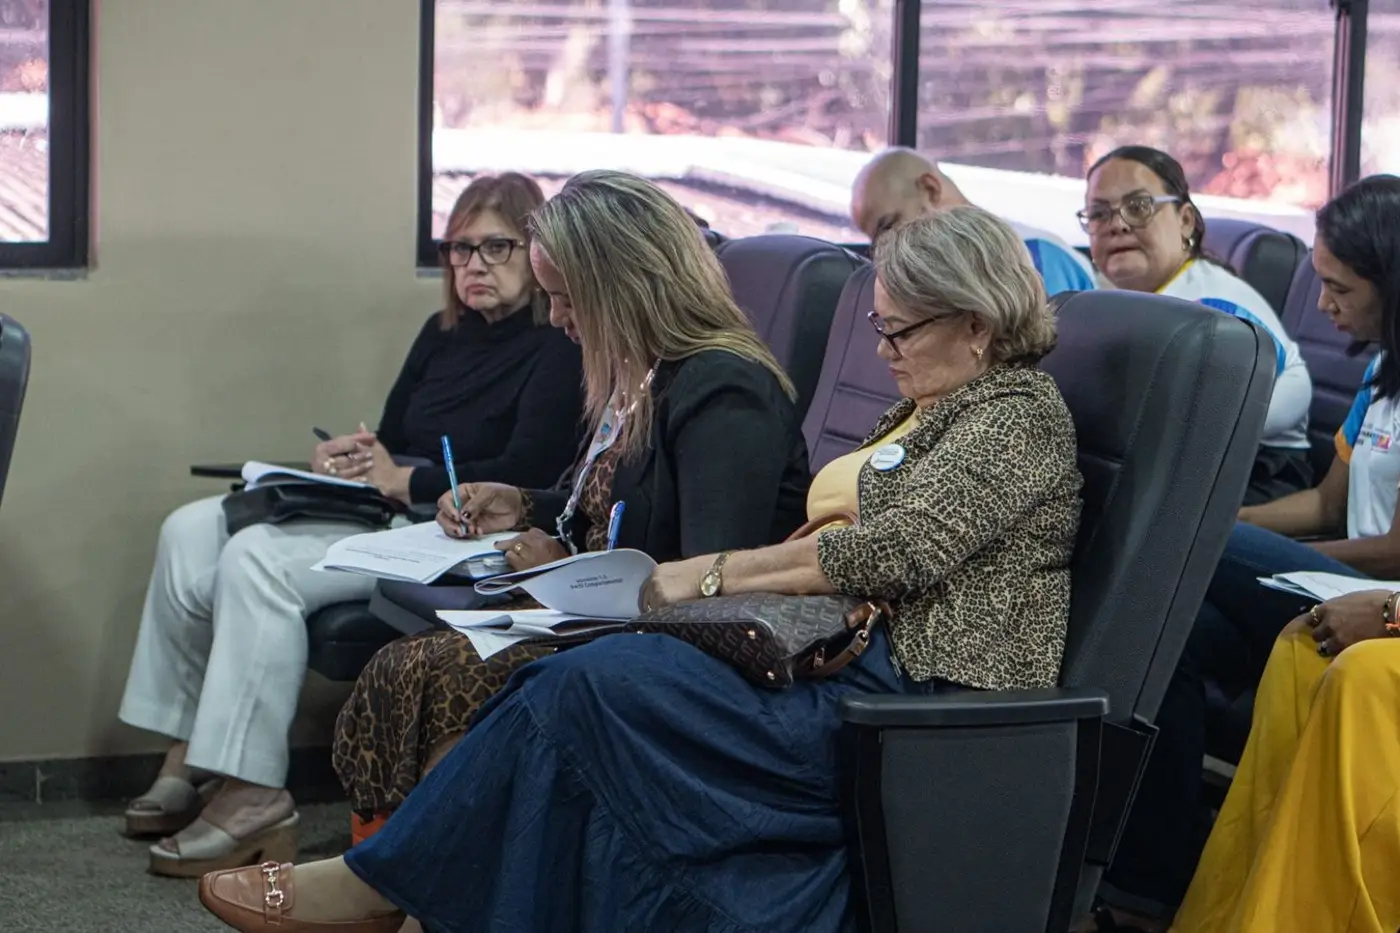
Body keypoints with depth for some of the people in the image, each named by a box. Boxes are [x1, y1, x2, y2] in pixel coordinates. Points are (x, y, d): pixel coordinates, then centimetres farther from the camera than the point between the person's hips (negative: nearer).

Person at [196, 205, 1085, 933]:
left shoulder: (1021, 413, -5)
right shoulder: (930, 408, 25)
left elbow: (898, 548, -19)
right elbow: (832, 541, 20)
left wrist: (714, 572, -14)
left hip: (913, 699, -9)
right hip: (841, 653, 9)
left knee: (595, 683, -22)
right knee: (582, 676, -15)